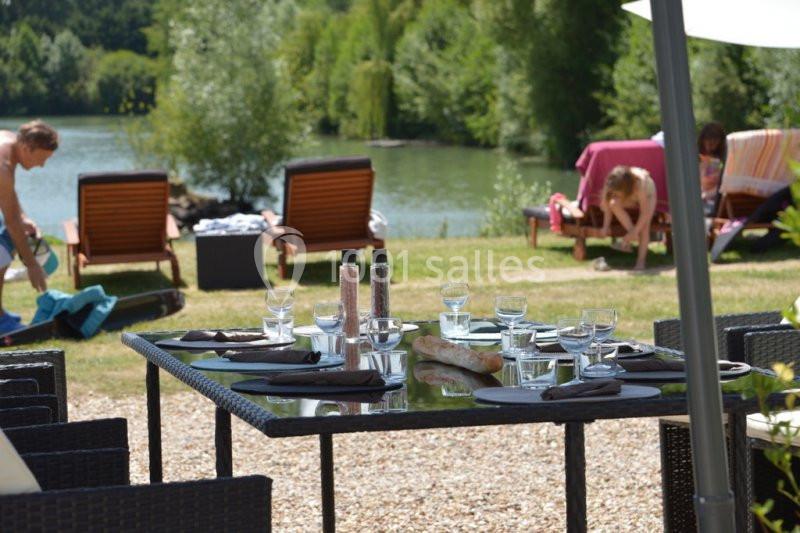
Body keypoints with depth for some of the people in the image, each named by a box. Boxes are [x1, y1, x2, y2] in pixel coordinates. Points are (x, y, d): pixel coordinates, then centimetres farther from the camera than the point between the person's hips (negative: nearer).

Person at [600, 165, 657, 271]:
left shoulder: (639, 184, -43)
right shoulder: (612, 184, -34)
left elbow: (645, 213, -36)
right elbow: (608, 205, -18)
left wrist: (635, 232, -34)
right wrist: (606, 226, -20)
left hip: (647, 194, -3)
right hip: (630, 198, 4)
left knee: (644, 225, -25)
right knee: (614, 204, -29)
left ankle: (641, 260, -20)